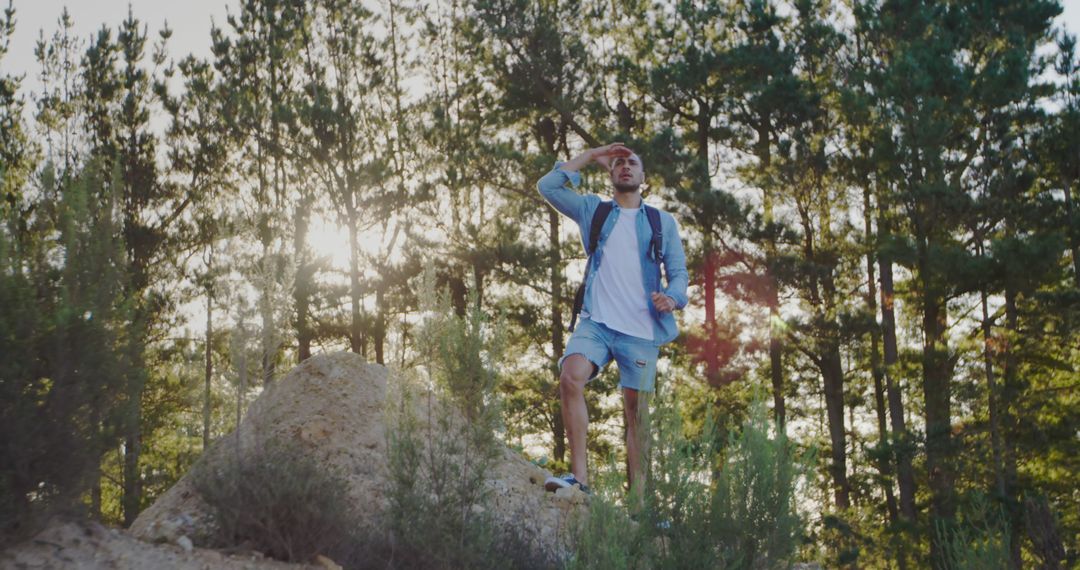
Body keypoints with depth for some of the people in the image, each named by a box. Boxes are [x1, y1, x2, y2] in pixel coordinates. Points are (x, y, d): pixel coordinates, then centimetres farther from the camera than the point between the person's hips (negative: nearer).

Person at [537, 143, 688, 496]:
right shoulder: (593, 210, 16)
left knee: (636, 412, 0)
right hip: (596, 322, 0)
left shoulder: (663, 222, 14)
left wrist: (672, 297, -13)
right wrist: (590, 156, 12)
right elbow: (548, 186, 8)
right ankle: (579, 475, -27)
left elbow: (679, 271, 9)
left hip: (641, 330, 0)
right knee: (571, 377, -27)